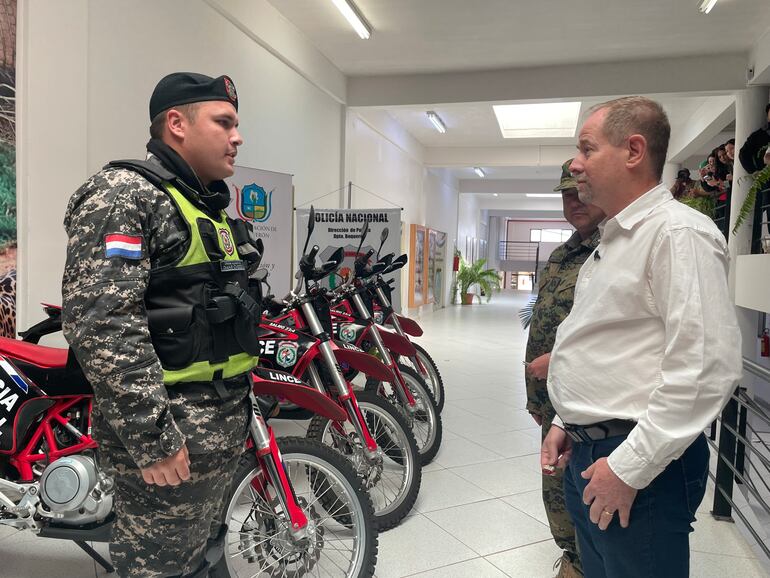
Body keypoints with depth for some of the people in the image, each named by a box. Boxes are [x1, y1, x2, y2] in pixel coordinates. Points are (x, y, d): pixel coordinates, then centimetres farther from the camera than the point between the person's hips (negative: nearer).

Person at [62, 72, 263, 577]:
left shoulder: (212, 208, 16)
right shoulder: (122, 196, -13)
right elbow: (102, 324, -23)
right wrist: (151, 436, -23)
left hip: (225, 423, 9)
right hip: (170, 434, -8)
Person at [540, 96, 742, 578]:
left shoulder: (679, 233, -15)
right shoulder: (613, 239, 15)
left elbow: (706, 367, -24)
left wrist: (629, 466, -21)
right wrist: (566, 422, 17)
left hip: (640, 465, -9)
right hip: (586, 455, 9)